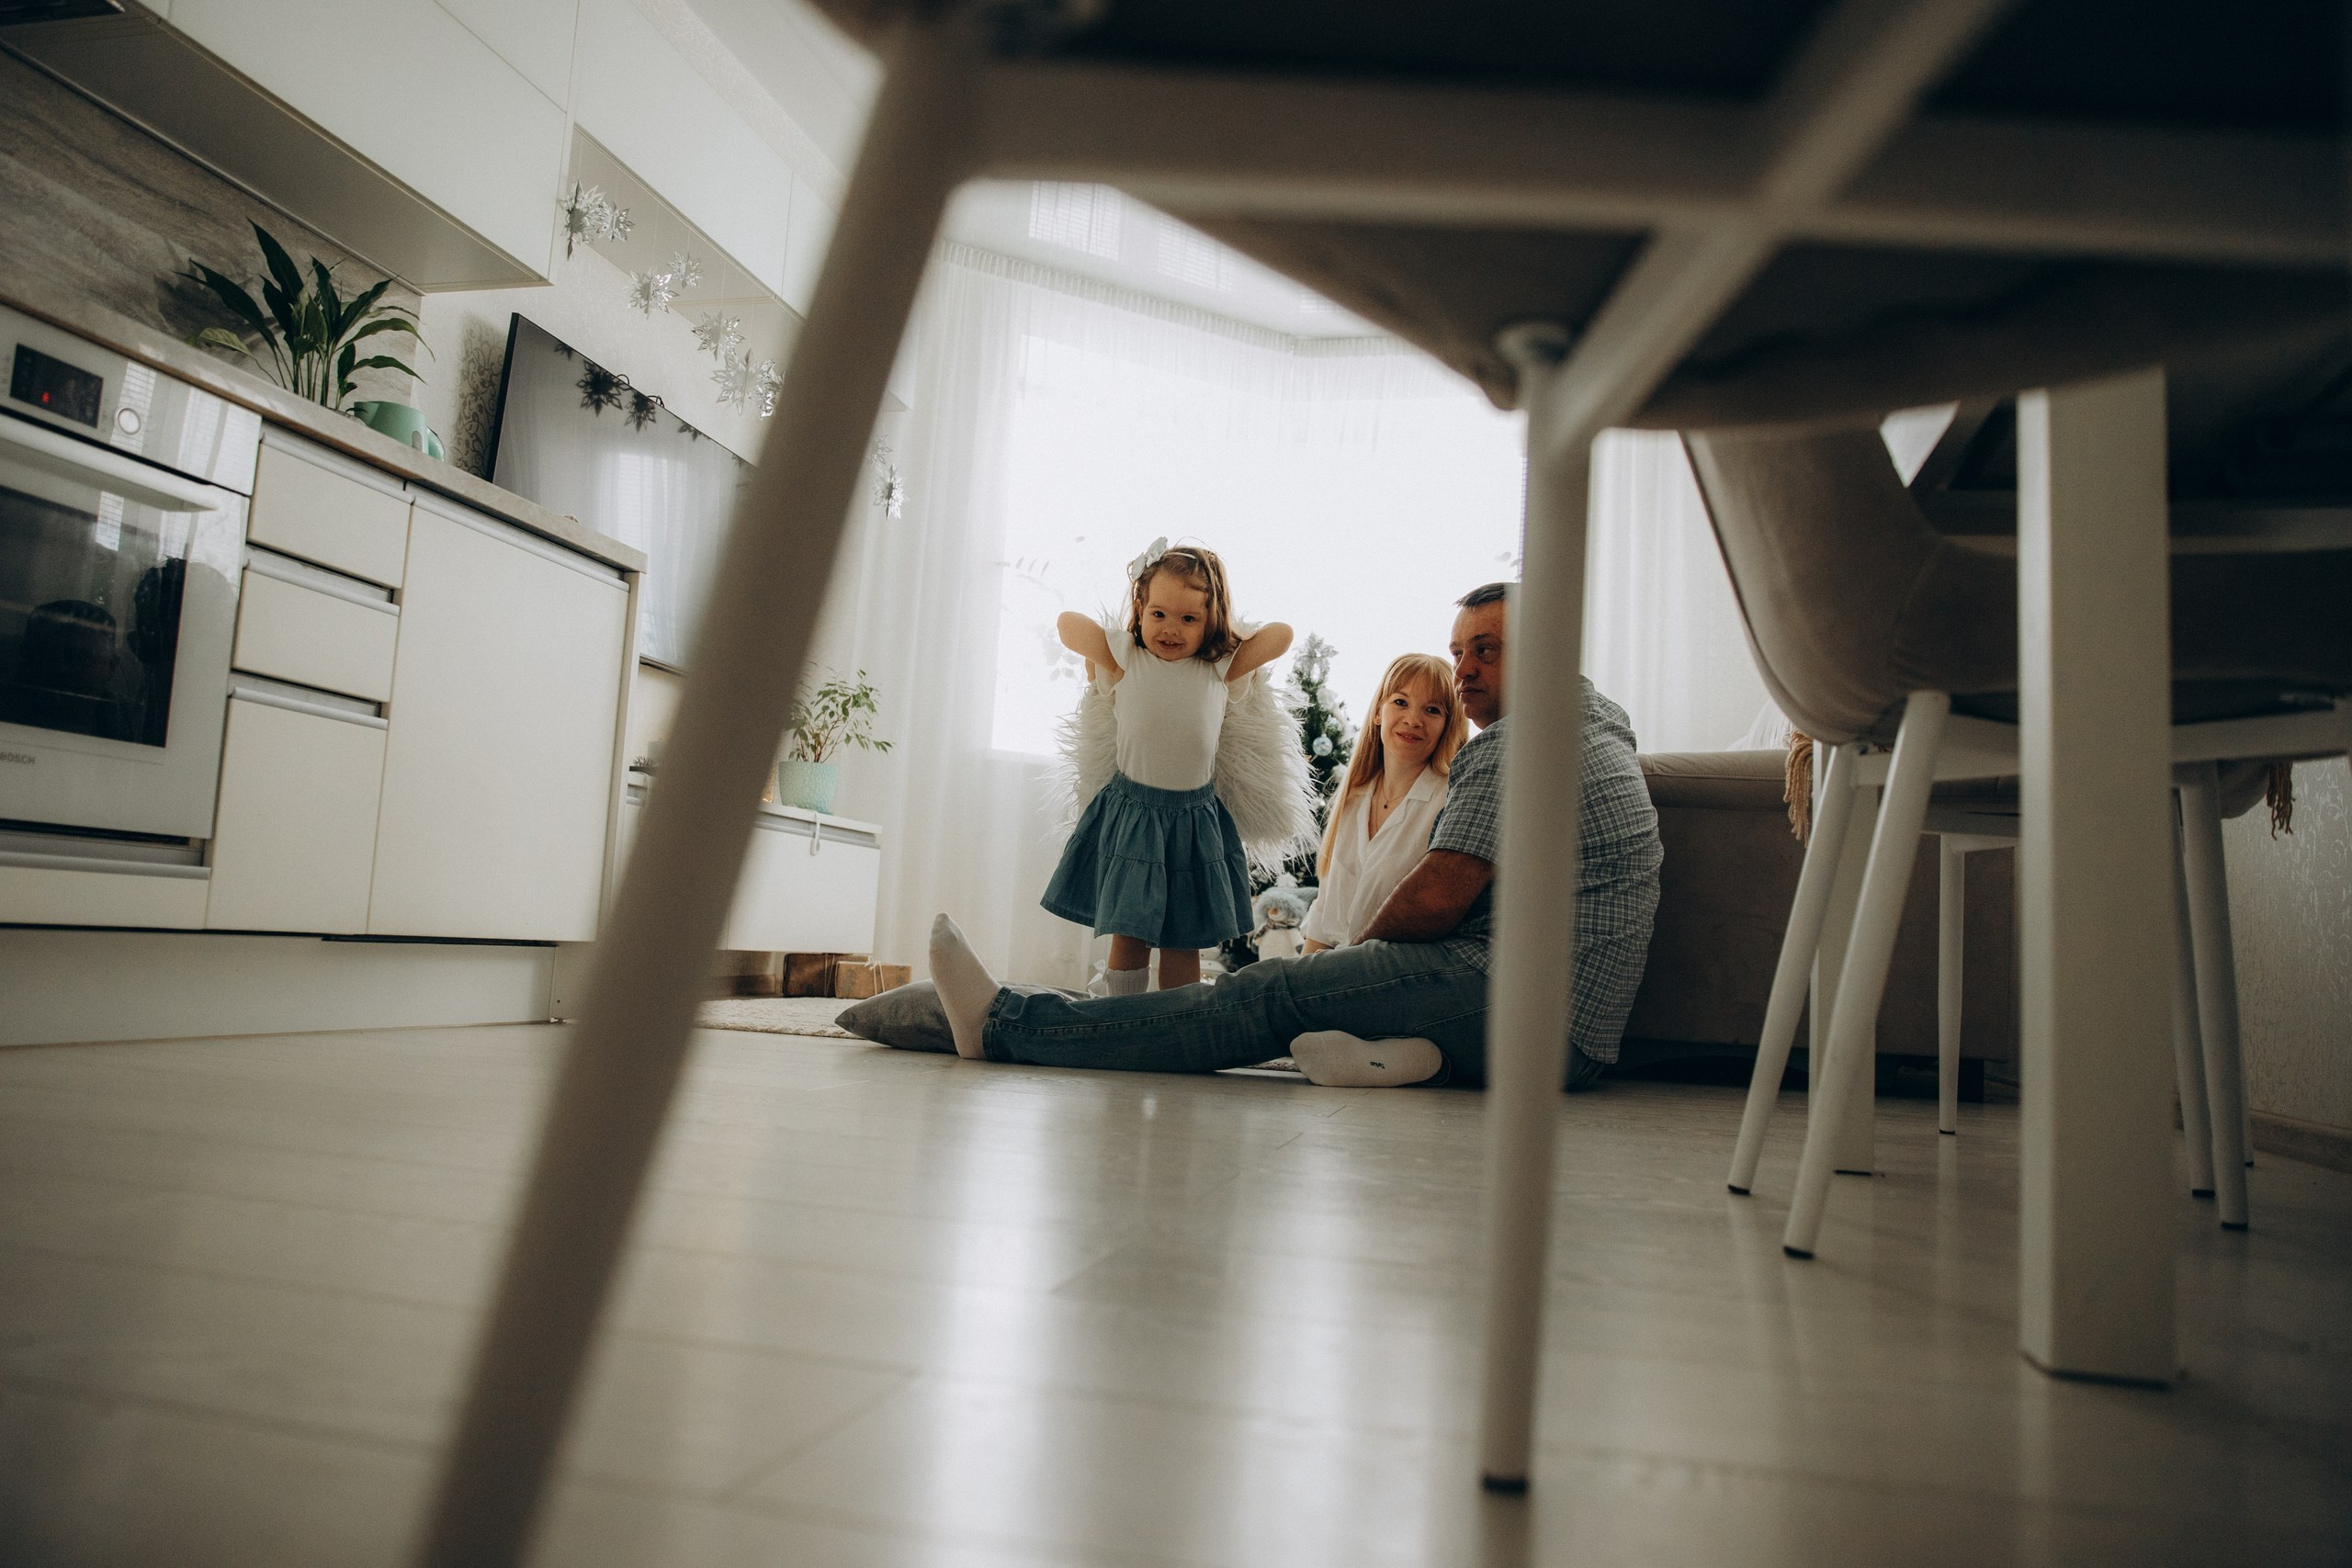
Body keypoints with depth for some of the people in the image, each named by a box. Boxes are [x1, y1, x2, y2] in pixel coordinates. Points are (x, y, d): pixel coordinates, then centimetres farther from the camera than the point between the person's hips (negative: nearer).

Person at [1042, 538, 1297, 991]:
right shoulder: (1124, 659, -1)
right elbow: (1067, 622, 5)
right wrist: (1097, 668, 15)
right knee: (1128, 933, 3)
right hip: (1130, 814, -1)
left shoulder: (1221, 669, 2)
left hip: (1196, 818, 1)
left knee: (1183, 940, 8)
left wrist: (1229, 648, 13)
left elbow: (1281, 633, 6)